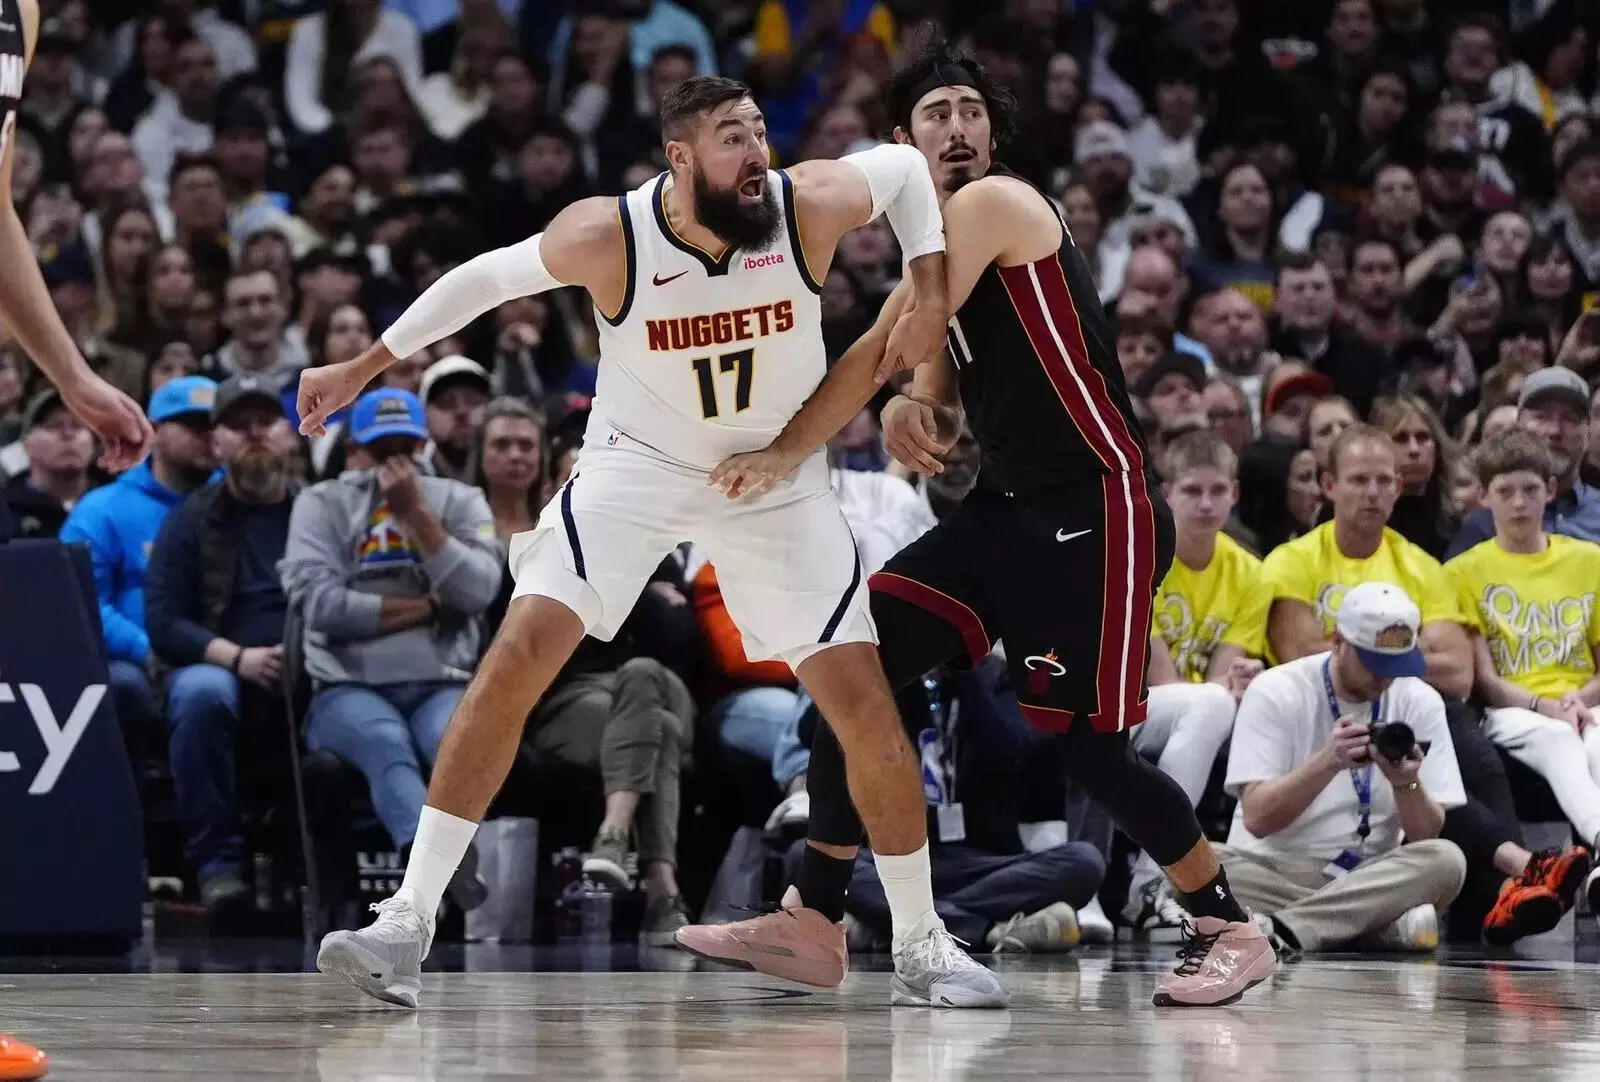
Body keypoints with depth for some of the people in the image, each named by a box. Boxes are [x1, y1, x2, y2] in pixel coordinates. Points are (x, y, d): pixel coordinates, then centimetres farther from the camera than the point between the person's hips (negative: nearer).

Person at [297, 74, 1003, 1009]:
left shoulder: (812, 205, -22)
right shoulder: (608, 237, -24)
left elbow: (904, 165, -1)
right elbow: (489, 278, -6)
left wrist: (931, 292, -11)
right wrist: (363, 369, 0)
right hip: (638, 463, -1)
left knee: (866, 705, -4)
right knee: (517, 659, -17)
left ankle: (922, 947, 14)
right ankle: (407, 929, -13)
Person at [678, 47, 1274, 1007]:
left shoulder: (994, 206, -11)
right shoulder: (946, 241, 17)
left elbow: (885, 349, -16)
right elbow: (943, 409, 19)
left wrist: (786, 453, -12)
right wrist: (912, 419, -5)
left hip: (1097, 508, -9)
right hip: (1009, 506, 9)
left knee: (1088, 742, -11)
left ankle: (1235, 933, 7)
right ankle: (813, 924, 7)